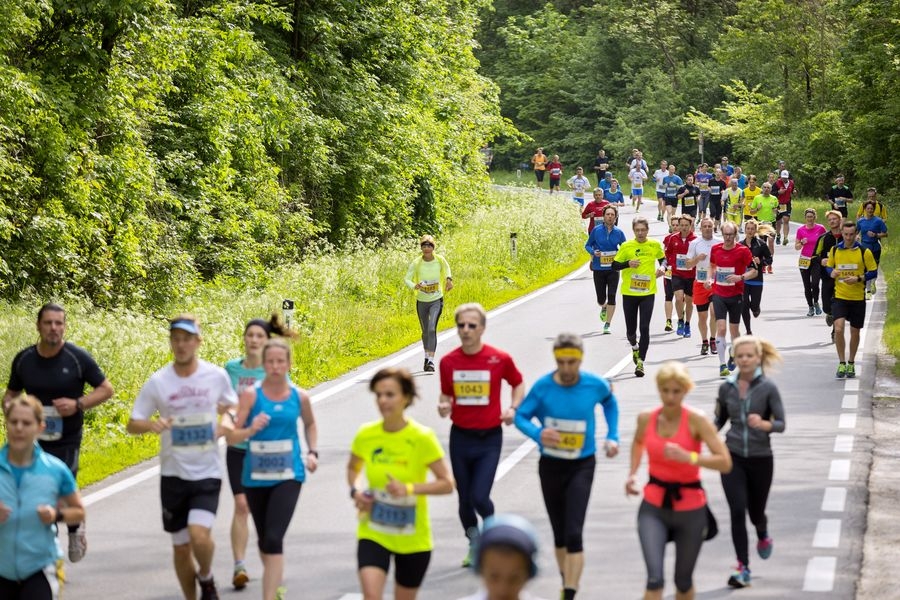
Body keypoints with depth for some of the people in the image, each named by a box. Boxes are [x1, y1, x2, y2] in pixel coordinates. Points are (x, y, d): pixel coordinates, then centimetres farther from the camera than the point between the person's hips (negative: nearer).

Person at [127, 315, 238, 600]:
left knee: (199, 535, -21)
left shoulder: (217, 376, -3)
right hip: (173, 475, 1)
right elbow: (132, 425, 0)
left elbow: (230, 406, 17)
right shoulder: (158, 381, -5)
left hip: (207, 473, -1)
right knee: (181, 546, 9)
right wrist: (152, 424, -22)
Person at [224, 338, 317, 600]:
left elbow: (310, 424, 22)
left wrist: (312, 452, 9)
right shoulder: (251, 394, -7)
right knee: (264, 540, 16)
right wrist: (251, 430, -28)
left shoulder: (299, 397, -1)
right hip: (256, 477, 1)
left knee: (274, 540, -15)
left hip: (287, 476, -1)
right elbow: (231, 436, -9)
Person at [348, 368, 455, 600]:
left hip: (413, 539, -1)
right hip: (373, 534, 1)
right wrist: (355, 491, -6)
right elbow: (353, 468, 15)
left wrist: (410, 488, -27)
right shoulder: (366, 435, -5)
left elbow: (447, 483, -13)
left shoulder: (422, 438, -15)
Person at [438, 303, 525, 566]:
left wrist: (513, 409, -6)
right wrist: (443, 406, -9)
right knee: (464, 498, 9)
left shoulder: (500, 359, -8)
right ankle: (474, 544, 31)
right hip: (460, 437, 3)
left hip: (489, 438, -3)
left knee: (479, 497, -12)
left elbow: (518, 383, 10)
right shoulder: (448, 362, -1)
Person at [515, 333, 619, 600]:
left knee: (573, 534, -15)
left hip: (582, 466, -1)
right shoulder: (543, 386, -14)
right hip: (550, 465, 2)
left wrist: (612, 436, 7)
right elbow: (521, 416, -5)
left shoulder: (595, 385, -10)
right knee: (559, 534, 14)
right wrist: (537, 434, -26)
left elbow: (609, 401, 14)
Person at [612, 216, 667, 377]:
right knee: (631, 329, 9)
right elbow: (614, 265, 1)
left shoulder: (655, 245, 0)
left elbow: (663, 259, 17)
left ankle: (640, 362, -6)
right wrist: (628, 264, -18)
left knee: (645, 328, -11)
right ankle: (634, 347, 43)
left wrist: (662, 267, -5)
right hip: (629, 293, 1)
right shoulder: (626, 246, -3)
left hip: (648, 293, -1)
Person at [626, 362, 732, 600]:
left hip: (690, 510, -1)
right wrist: (633, 473, 8)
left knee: (683, 581, 14)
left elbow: (725, 463, -19)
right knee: (654, 579, -16)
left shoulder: (696, 421, -13)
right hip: (653, 508, 1)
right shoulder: (646, 419, -2)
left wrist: (688, 457, -31)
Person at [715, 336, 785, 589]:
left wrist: (763, 424, -30)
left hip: (760, 458, -1)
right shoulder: (726, 387, 2)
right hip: (733, 457, 1)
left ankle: (763, 536, 49)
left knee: (756, 512, 12)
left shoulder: (768, 388, -7)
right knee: (737, 511, -11)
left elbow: (781, 424, -10)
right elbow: (719, 420, 14)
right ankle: (743, 569, -6)